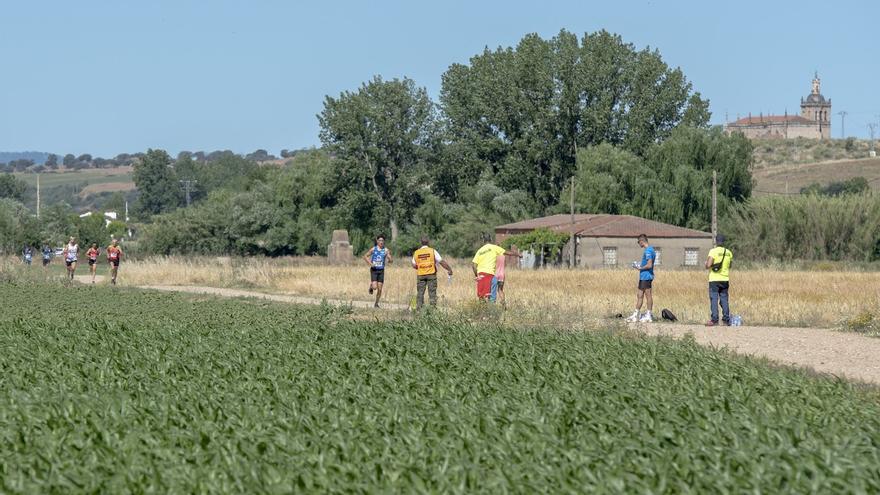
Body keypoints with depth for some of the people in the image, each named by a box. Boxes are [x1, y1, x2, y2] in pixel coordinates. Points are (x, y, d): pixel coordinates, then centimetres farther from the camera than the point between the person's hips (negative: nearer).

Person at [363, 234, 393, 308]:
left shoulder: (386, 250, -2)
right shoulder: (373, 249, -3)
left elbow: (391, 261, -2)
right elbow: (365, 256, 7)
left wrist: (390, 259, -26)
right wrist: (370, 263, -9)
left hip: (381, 270, 2)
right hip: (374, 270, -2)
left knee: (379, 289, 2)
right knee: (375, 287, -16)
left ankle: (376, 303, 19)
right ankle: (371, 286, 21)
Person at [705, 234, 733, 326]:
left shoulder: (713, 251, -11)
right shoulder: (729, 253, 7)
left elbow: (708, 265, -17)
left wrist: (707, 263, 4)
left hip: (714, 279, -5)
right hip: (725, 279, 5)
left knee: (714, 299, -4)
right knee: (724, 299, 10)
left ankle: (714, 320, -10)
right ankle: (726, 319, 9)